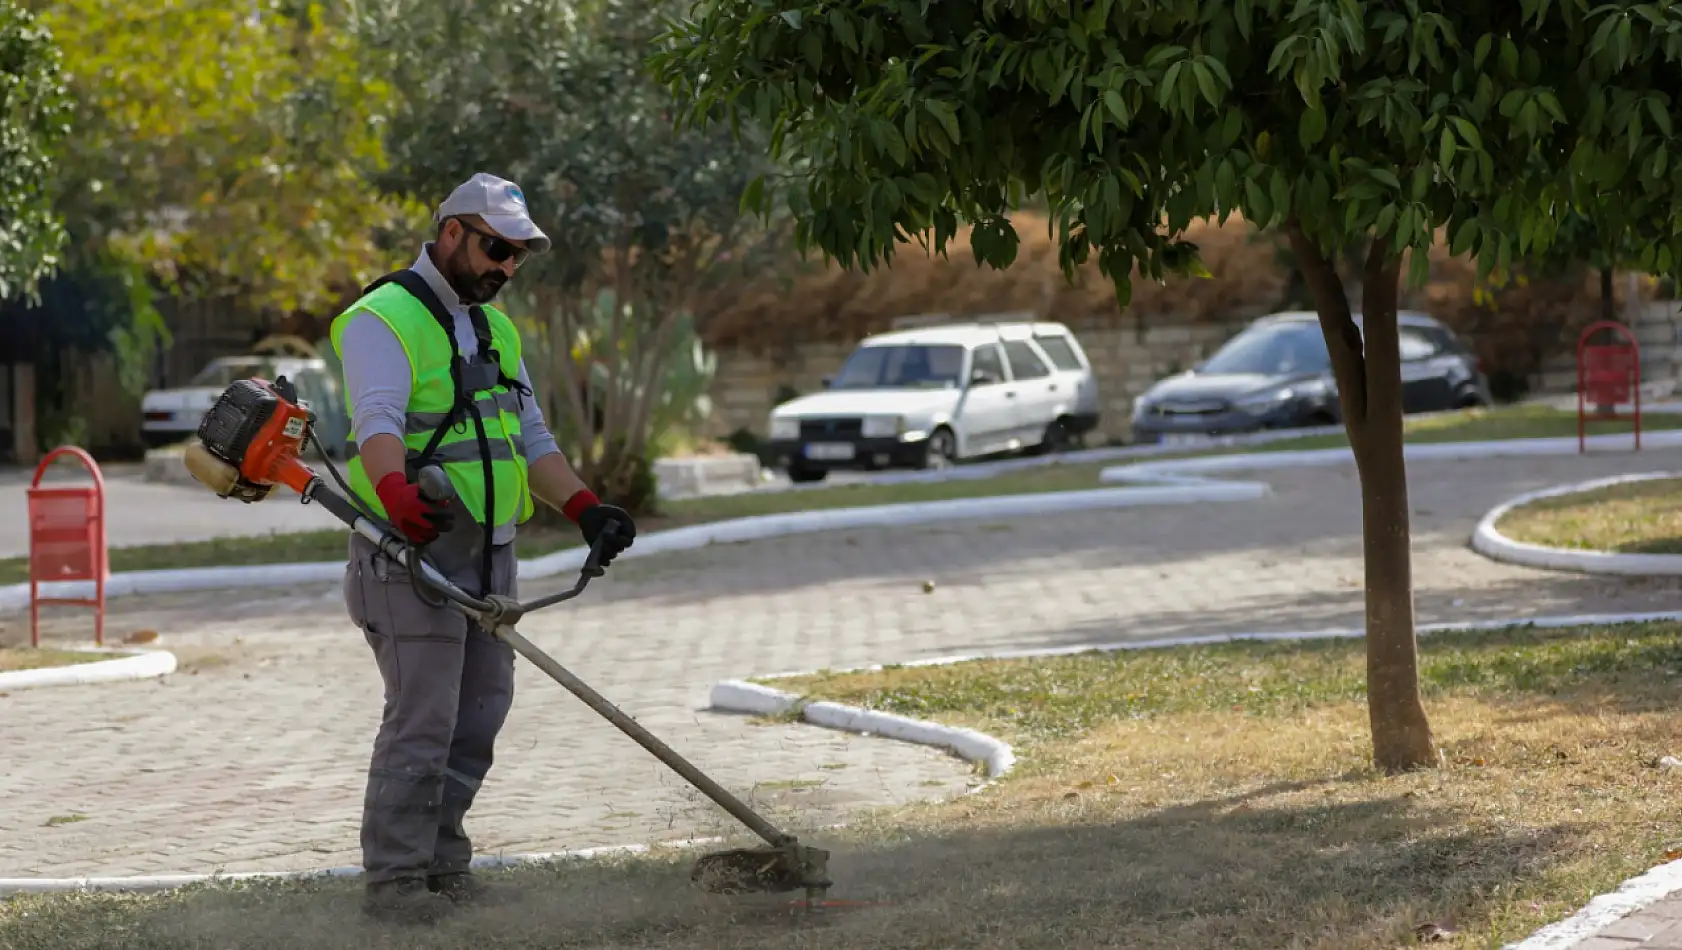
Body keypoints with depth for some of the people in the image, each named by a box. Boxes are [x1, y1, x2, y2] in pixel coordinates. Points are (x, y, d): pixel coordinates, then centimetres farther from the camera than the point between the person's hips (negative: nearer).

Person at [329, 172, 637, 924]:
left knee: (480, 711, 8)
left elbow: (529, 439, 19)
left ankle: (442, 861, 17)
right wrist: (398, 497, -44)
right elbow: (378, 424, -26)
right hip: (409, 551, -8)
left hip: (490, 551, 8)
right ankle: (393, 878, -7)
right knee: (423, 715, -12)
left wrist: (584, 507, 3)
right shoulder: (383, 320, -9)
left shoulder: (494, 328, 19)